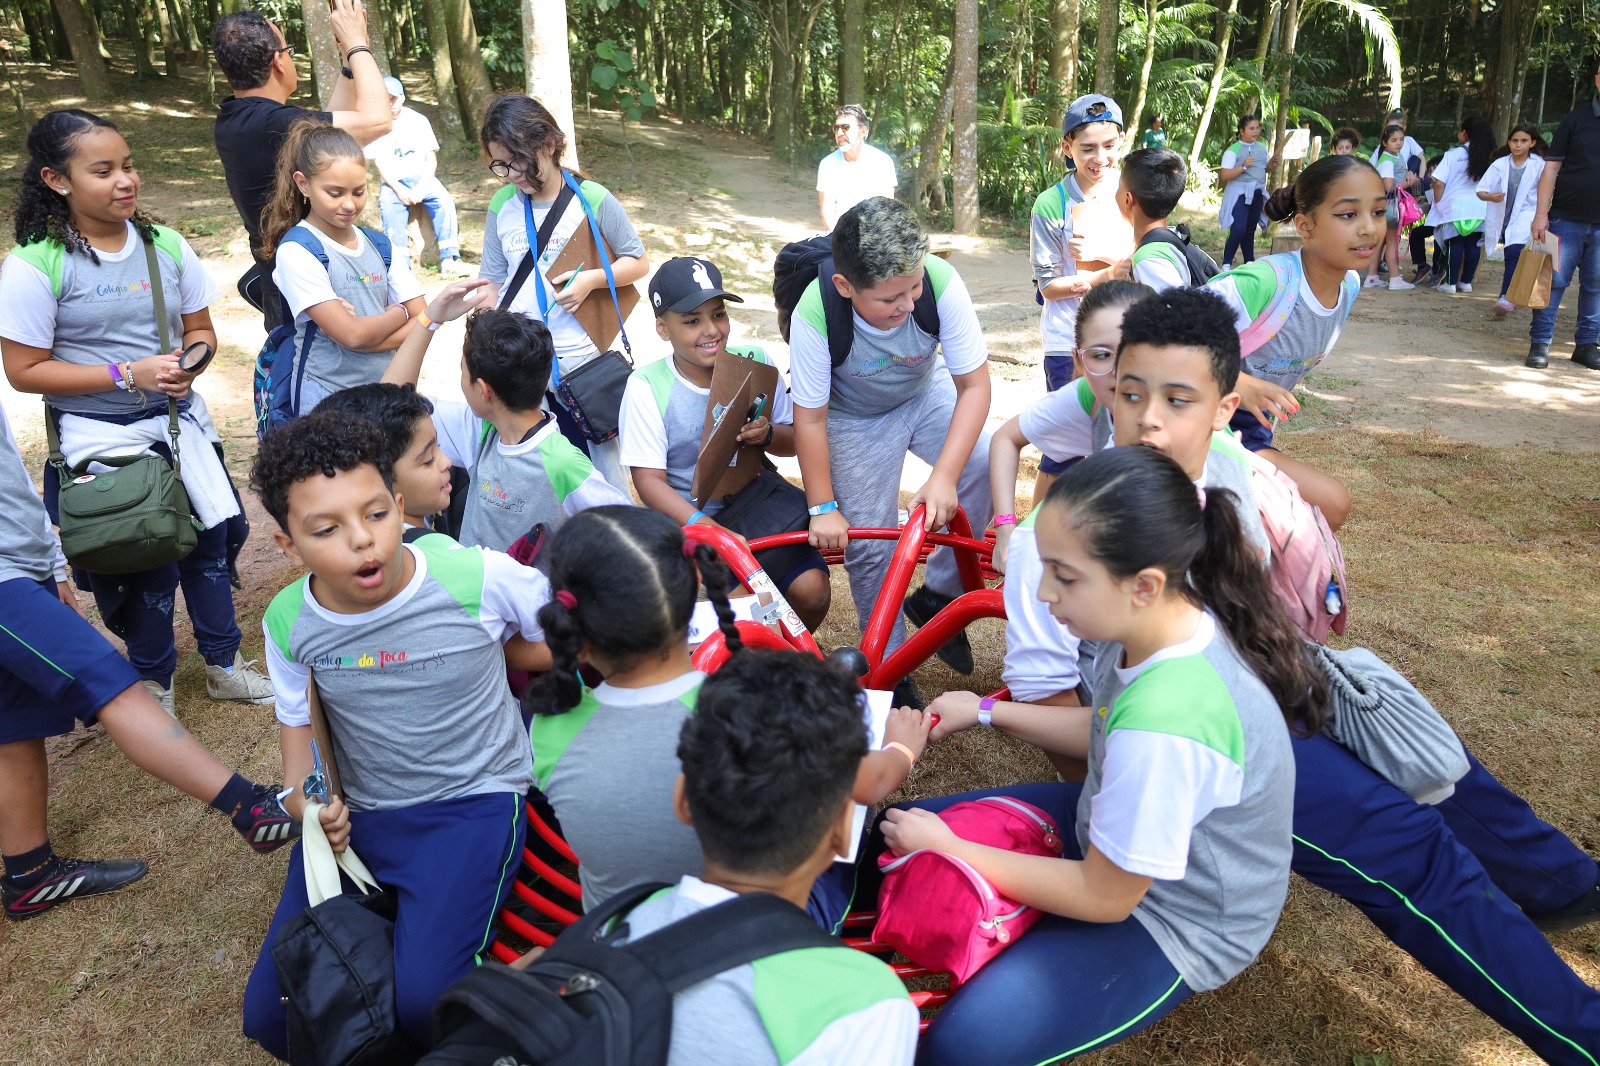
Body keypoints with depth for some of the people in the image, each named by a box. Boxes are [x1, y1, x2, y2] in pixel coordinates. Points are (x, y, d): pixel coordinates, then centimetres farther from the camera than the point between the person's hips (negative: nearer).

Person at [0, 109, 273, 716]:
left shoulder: (165, 246, -2)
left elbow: (199, 328, 8)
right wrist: (127, 375, -20)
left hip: (180, 420, 4)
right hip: (100, 436, -4)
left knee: (208, 539, 13)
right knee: (146, 561, 5)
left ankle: (223, 663, 33)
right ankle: (153, 679, 30)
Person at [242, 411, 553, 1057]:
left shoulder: (479, 578, -19)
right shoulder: (289, 622, -7)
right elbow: (298, 716, 11)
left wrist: (488, 656, -9)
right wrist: (305, 795, -6)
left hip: (472, 802, -4)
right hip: (357, 812, 5)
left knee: (423, 1000, -25)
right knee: (272, 1016, 0)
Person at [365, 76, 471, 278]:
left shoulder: (418, 120, 6)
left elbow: (431, 158, 2)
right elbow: (380, 163, -1)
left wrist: (421, 187, -14)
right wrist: (398, 190, -17)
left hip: (421, 177, 1)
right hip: (392, 181, -1)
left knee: (444, 201, -28)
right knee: (389, 209, -31)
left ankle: (449, 260, -31)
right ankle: (400, 267, -38)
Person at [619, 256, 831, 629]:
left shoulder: (755, 362, -4)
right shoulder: (646, 386, -13)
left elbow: (793, 441, 7)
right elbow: (649, 479, -16)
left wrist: (768, 435, -18)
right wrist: (702, 525, -32)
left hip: (755, 503, 2)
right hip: (682, 518, -2)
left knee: (811, 590, -19)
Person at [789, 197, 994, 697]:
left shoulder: (942, 282, -33)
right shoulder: (815, 315, -35)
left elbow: (974, 385, -25)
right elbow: (810, 418, -22)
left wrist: (944, 477, -34)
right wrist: (823, 509, -16)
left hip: (927, 393, 2)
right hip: (857, 418, -1)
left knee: (986, 465, -24)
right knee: (869, 544, -3)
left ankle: (937, 595, -3)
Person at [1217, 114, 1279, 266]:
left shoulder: (1262, 148, 9)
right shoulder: (1233, 150, -11)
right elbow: (1224, 176, -17)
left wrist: (1272, 163, 1)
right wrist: (1243, 166, -25)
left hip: (1257, 194, 6)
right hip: (1239, 194, -6)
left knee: (1250, 230, 14)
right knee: (1238, 230, -17)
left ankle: (1250, 261, 23)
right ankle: (1226, 263, -7)